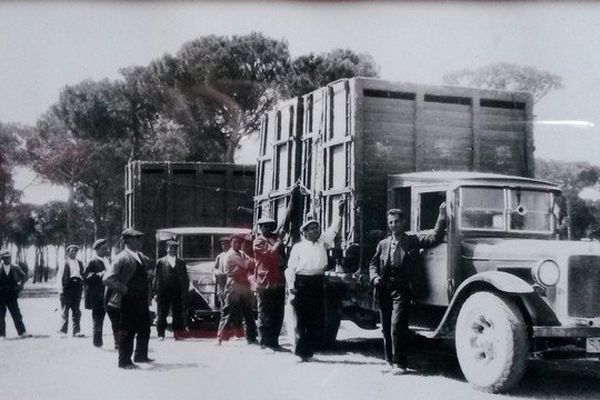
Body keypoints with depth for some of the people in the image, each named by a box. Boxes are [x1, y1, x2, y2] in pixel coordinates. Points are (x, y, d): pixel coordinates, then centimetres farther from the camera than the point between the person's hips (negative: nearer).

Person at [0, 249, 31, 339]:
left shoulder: (15, 268, 2)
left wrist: (20, 286, 6)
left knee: (17, 314, 1)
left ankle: (22, 332, 3)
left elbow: (24, 276, 16)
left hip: (12, 295, 2)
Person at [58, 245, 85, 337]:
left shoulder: (80, 263, 15)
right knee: (65, 311, 2)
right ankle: (63, 330, 8)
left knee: (76, 311, 4)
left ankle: (76, 331, 6)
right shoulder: (65, 263, 3)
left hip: (77, 287, 4)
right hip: (67, 287, -4)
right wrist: (61, 290, -10)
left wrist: (82, 287, 6)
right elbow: (60, 277, -2)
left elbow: (83, 275, 16)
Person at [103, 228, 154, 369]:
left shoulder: (141, 256, 11)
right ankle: (124, 361, 11)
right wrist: (124, 290, -17)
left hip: (142, 301, 8)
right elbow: (108, 278, -21)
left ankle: (141, 356, 32)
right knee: (127, 331, 0)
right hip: (128, 302, -8)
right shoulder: (122, 257, -14)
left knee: (145, 329, 16)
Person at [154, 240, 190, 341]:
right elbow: (156, 277, 2)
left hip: (177, 293, 2)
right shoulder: (160, 262, 5)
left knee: (178, 314, 3)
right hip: (163, 293, -2)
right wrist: (156, 292, -4)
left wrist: (184, 291, 2)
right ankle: (161, 334, 9)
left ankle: (178, 334, 9)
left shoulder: (181, 263, 11)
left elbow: (185, 278, 12)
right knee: (162, 314, 1)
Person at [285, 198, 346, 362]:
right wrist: (291, 286, -8)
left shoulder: (322, 242, 13)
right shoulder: (298, 247, 4)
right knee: (301, 319, 0)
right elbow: (290, 267, 1)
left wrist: (340, 213, -8)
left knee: (316, 320, 5)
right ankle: (299, 352, 8)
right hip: (301, 282, -3)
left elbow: (333, 230, 3)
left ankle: (308, 351, 14)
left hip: (317, 282, 3)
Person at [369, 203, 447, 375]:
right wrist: (375, 277, 0)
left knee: (396, 327, -13)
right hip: (384, 289, 4)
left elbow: (434, 238, -4)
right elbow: (373, 263, 18)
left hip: (401, 290, -4)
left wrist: (442, 217, -8)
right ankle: (390, 361, 21)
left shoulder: (413, 241, 5)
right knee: (386, 328, 9)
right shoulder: (383, 244, 14)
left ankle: (399, 364, -5)